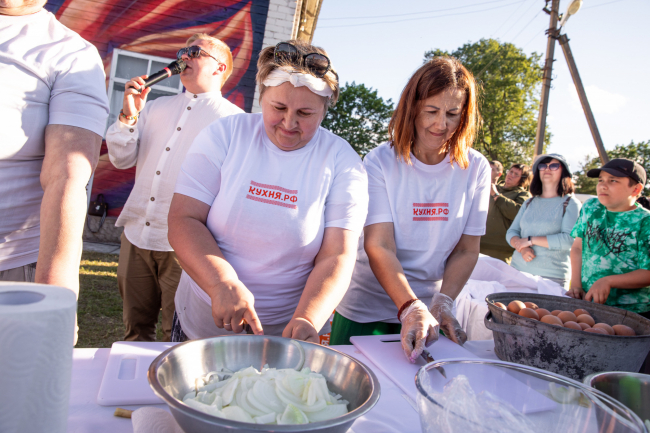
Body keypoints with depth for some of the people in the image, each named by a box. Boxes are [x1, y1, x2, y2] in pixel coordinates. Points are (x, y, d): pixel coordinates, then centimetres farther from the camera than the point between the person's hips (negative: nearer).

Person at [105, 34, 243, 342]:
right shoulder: (156, 108, 15)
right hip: (136, 234, 5)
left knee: (177, 336, 6)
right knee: (136, 327, 17)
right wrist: (129, 115, -4)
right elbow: (121, 159, 12)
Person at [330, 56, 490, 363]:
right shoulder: (380, 162, -13)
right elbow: (378, 247, -21)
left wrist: (442, 303, -17)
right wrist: (411, 308, -33)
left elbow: (466, 250, -2)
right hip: (364, 313, -1)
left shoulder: (476, 169, -4)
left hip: (428, 311, 2)